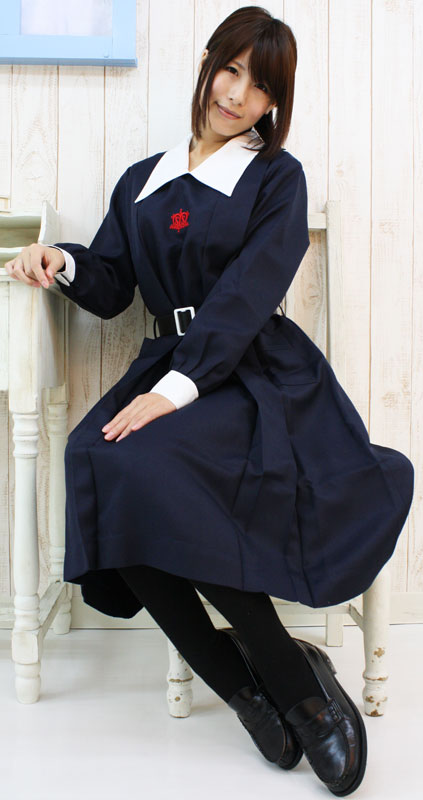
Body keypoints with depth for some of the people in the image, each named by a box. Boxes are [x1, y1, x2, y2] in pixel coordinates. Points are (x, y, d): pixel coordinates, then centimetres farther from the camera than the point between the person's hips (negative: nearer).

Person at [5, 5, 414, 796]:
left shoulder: (277, 177, 6)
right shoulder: (142, 181, 20)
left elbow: (246, 294, -9)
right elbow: (110, 287, 18)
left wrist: (178, 387, -21)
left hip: (256, 374, -4)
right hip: (165, 367, 5)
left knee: (145, 463, -33)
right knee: (92, 462, -27)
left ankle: (292, 675, -18)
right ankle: (241, 680, -16)